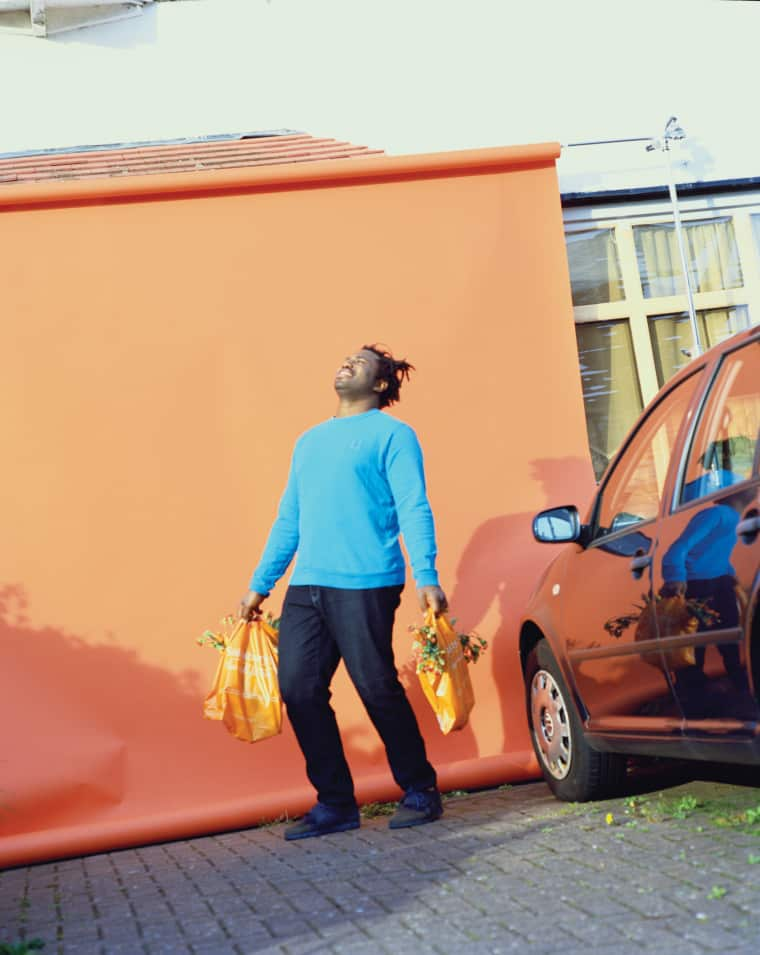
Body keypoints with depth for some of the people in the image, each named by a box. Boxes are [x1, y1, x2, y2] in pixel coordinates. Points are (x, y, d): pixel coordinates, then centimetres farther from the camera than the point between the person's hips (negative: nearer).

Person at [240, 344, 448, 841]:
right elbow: (288, 520, 24)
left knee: (379, 691, -3)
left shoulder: (392, 434, 3)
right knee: (299, 690, 0)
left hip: (365, 585, -6)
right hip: (306, 588, 6)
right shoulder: (310, 441, 22)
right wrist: (259, 585, 20)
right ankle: (335, 803, 12)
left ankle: (420, 791, 15)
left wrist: (427, 578, -20)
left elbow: (414, 509, -8)